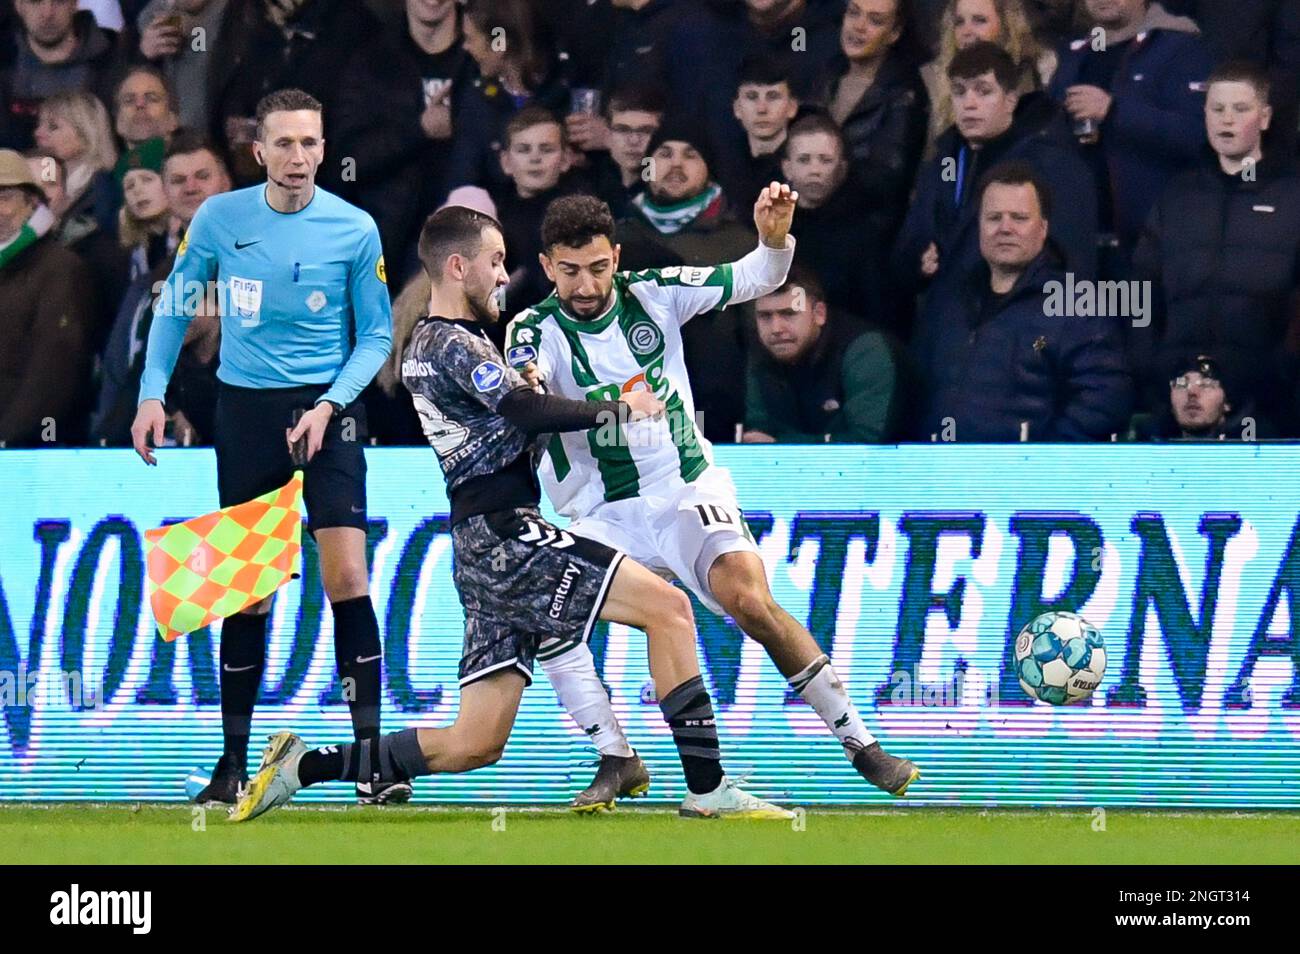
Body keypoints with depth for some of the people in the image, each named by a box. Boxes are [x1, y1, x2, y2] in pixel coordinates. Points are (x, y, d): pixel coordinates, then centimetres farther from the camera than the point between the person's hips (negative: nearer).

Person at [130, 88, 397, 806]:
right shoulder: (219, 219, -2)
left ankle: (370, 753, -8)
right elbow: (175, 307, 11)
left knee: (345, 573, -13)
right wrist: (152, 393, 1)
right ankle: (233, 761, 10)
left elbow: (376, 333, 3)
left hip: (328, 410, -1)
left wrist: (328, 406, -10)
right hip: (245, 410, 1)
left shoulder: (354, 229, -5)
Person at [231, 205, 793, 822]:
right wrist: (620, 410, -10)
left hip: (481, 555, 10)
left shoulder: (423, 345, 21)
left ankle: (302, 766, 6)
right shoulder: (455, 344, -10)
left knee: (474, 745, 7)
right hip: (505, 535, -10)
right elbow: (529, 412, -21)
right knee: (667, 607, -12)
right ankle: (708, 789, -15)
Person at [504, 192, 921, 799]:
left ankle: (859, 743, -13)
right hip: (604, 516, 1)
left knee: (751, 603, -23)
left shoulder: (652, 294, -3)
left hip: (688, 492, -1)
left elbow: (754, 280, 4)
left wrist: (774, 237, -18)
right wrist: (526, 388, -54)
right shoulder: (536, 328, -9)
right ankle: (617, 762, -11)